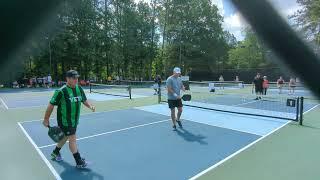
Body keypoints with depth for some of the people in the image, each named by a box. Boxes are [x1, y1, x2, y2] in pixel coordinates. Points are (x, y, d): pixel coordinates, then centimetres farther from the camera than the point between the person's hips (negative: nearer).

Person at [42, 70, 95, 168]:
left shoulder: (79, 89, 1)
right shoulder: (61, 91, -19)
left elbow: (84, 100, 14)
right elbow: (51, 105, -13)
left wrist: (90, 106, -5)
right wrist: (46, 119, -8)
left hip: (74, 120, 7)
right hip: (65, 121, -7)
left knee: (65, 137, 22)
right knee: (72, 138, -4)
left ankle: (55, 152, 48)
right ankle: (79, 162, 7)